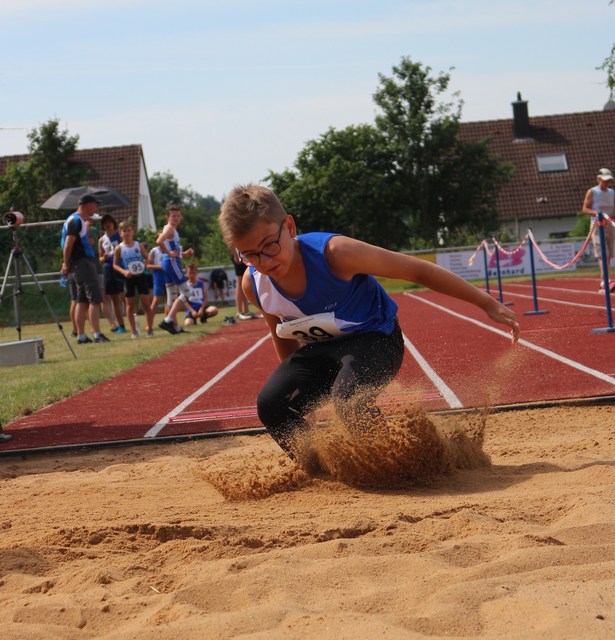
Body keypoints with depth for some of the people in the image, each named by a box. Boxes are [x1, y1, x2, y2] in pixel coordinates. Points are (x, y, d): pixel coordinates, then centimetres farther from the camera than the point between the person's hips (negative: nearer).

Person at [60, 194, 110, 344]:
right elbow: (68, 245, -17)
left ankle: (81, 336, 10)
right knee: (95, 298, -12)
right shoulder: (76, 220, -13)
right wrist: (66, 265, -15)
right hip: (83, 263, -10)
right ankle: (97, 334, -16)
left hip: (82, 263, 10)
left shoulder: (77, 220, 17)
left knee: (82, 300, 9)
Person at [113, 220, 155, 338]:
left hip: (140, 276, 0)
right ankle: (134, 330, 12)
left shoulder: (139, 245, 0)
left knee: (146, 302, -1)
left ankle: (150, 328, 8)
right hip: (128, 277, 0)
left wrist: (143, 264, -11)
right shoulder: (119, 248, -4)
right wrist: (123, 271, -16)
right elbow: (115, 265, 0)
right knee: (130, 304, 4)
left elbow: (146, 258, 10)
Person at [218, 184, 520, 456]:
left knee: (348, 398, -35)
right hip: (319, 348, 5)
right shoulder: (254, 285, -15)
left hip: (373, 338, -5)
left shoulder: (333, 253, -30)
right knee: (272, 405, -19)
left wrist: (488, 304, -18)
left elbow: (416, 269, -22)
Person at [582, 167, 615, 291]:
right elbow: (585, 209, -3)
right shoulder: (592, 192, 1)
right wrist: (597, 213, -21)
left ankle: (602, 283, 12)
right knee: (602, 255, -16)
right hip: (597, 226, -5)